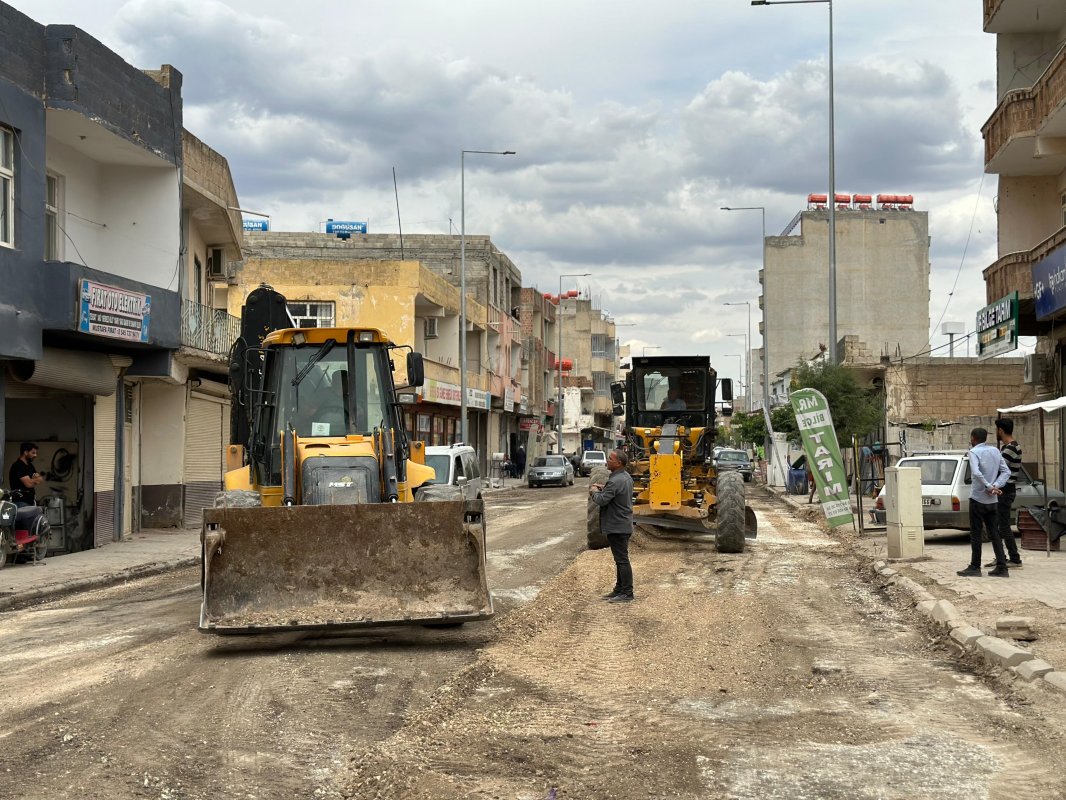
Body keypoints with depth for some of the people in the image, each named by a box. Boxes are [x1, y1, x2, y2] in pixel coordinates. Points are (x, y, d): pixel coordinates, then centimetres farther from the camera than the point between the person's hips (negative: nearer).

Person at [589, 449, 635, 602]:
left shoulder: (615, 481, -24)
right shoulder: (626, 477, 9)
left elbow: (602, 500, -24)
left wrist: (594, 492, -4)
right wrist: (603, 488, 11)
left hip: (617, 527, -11)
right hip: (624, 525, 11)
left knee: (622, 560, -4)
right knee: (620, 559, 17)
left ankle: (627, 593, 0)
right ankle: (620, 589, 26)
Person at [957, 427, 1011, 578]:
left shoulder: (974, 452, -10)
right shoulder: (995, 451, 11)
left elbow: (976, 473, -25)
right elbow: (1006, 471, 7)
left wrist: (989, 487, -16)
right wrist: (996, 486, -5)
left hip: (978, 499, -6)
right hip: (992, 500, 6)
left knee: (975, 533, 0)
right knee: (994, 533, 8)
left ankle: (975, 567, 2)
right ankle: (1001, 567, 4)